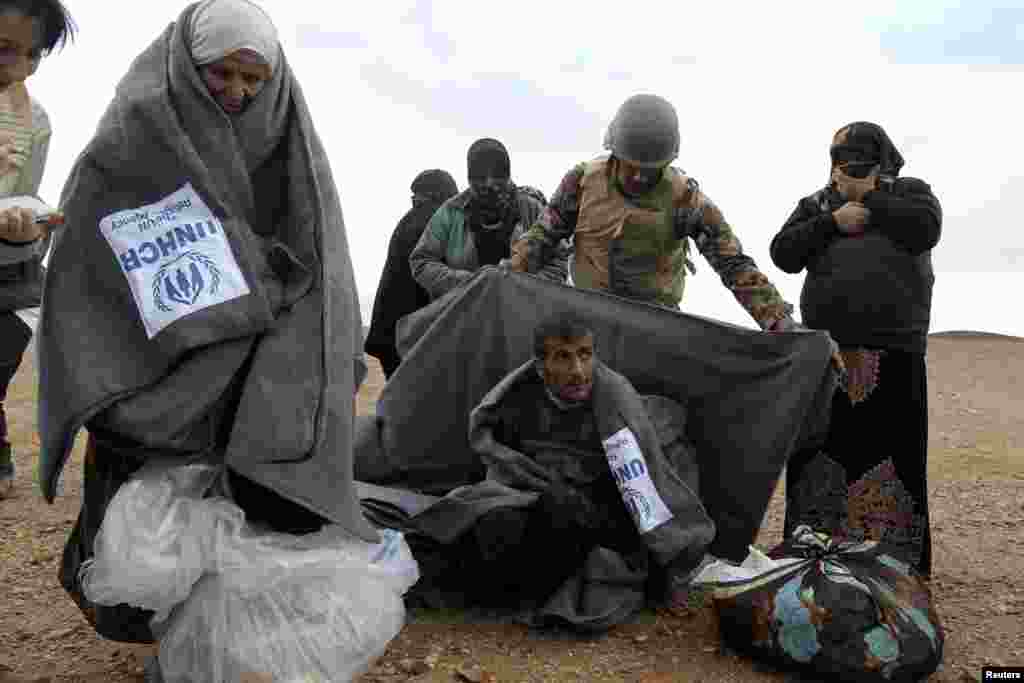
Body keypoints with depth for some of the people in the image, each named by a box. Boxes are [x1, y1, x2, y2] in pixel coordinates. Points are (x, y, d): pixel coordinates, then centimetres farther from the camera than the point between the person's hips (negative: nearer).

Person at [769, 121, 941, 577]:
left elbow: (925, 229, -12)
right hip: (825, 351, 2)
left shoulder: (910, 192, 10)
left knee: (893, 452, 0)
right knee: (818, 450, 6)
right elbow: (783, 254, 1)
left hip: (894, 354, -2)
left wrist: (870, 197, -6)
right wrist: (832, 221, -9)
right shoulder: (816, 204, 14)